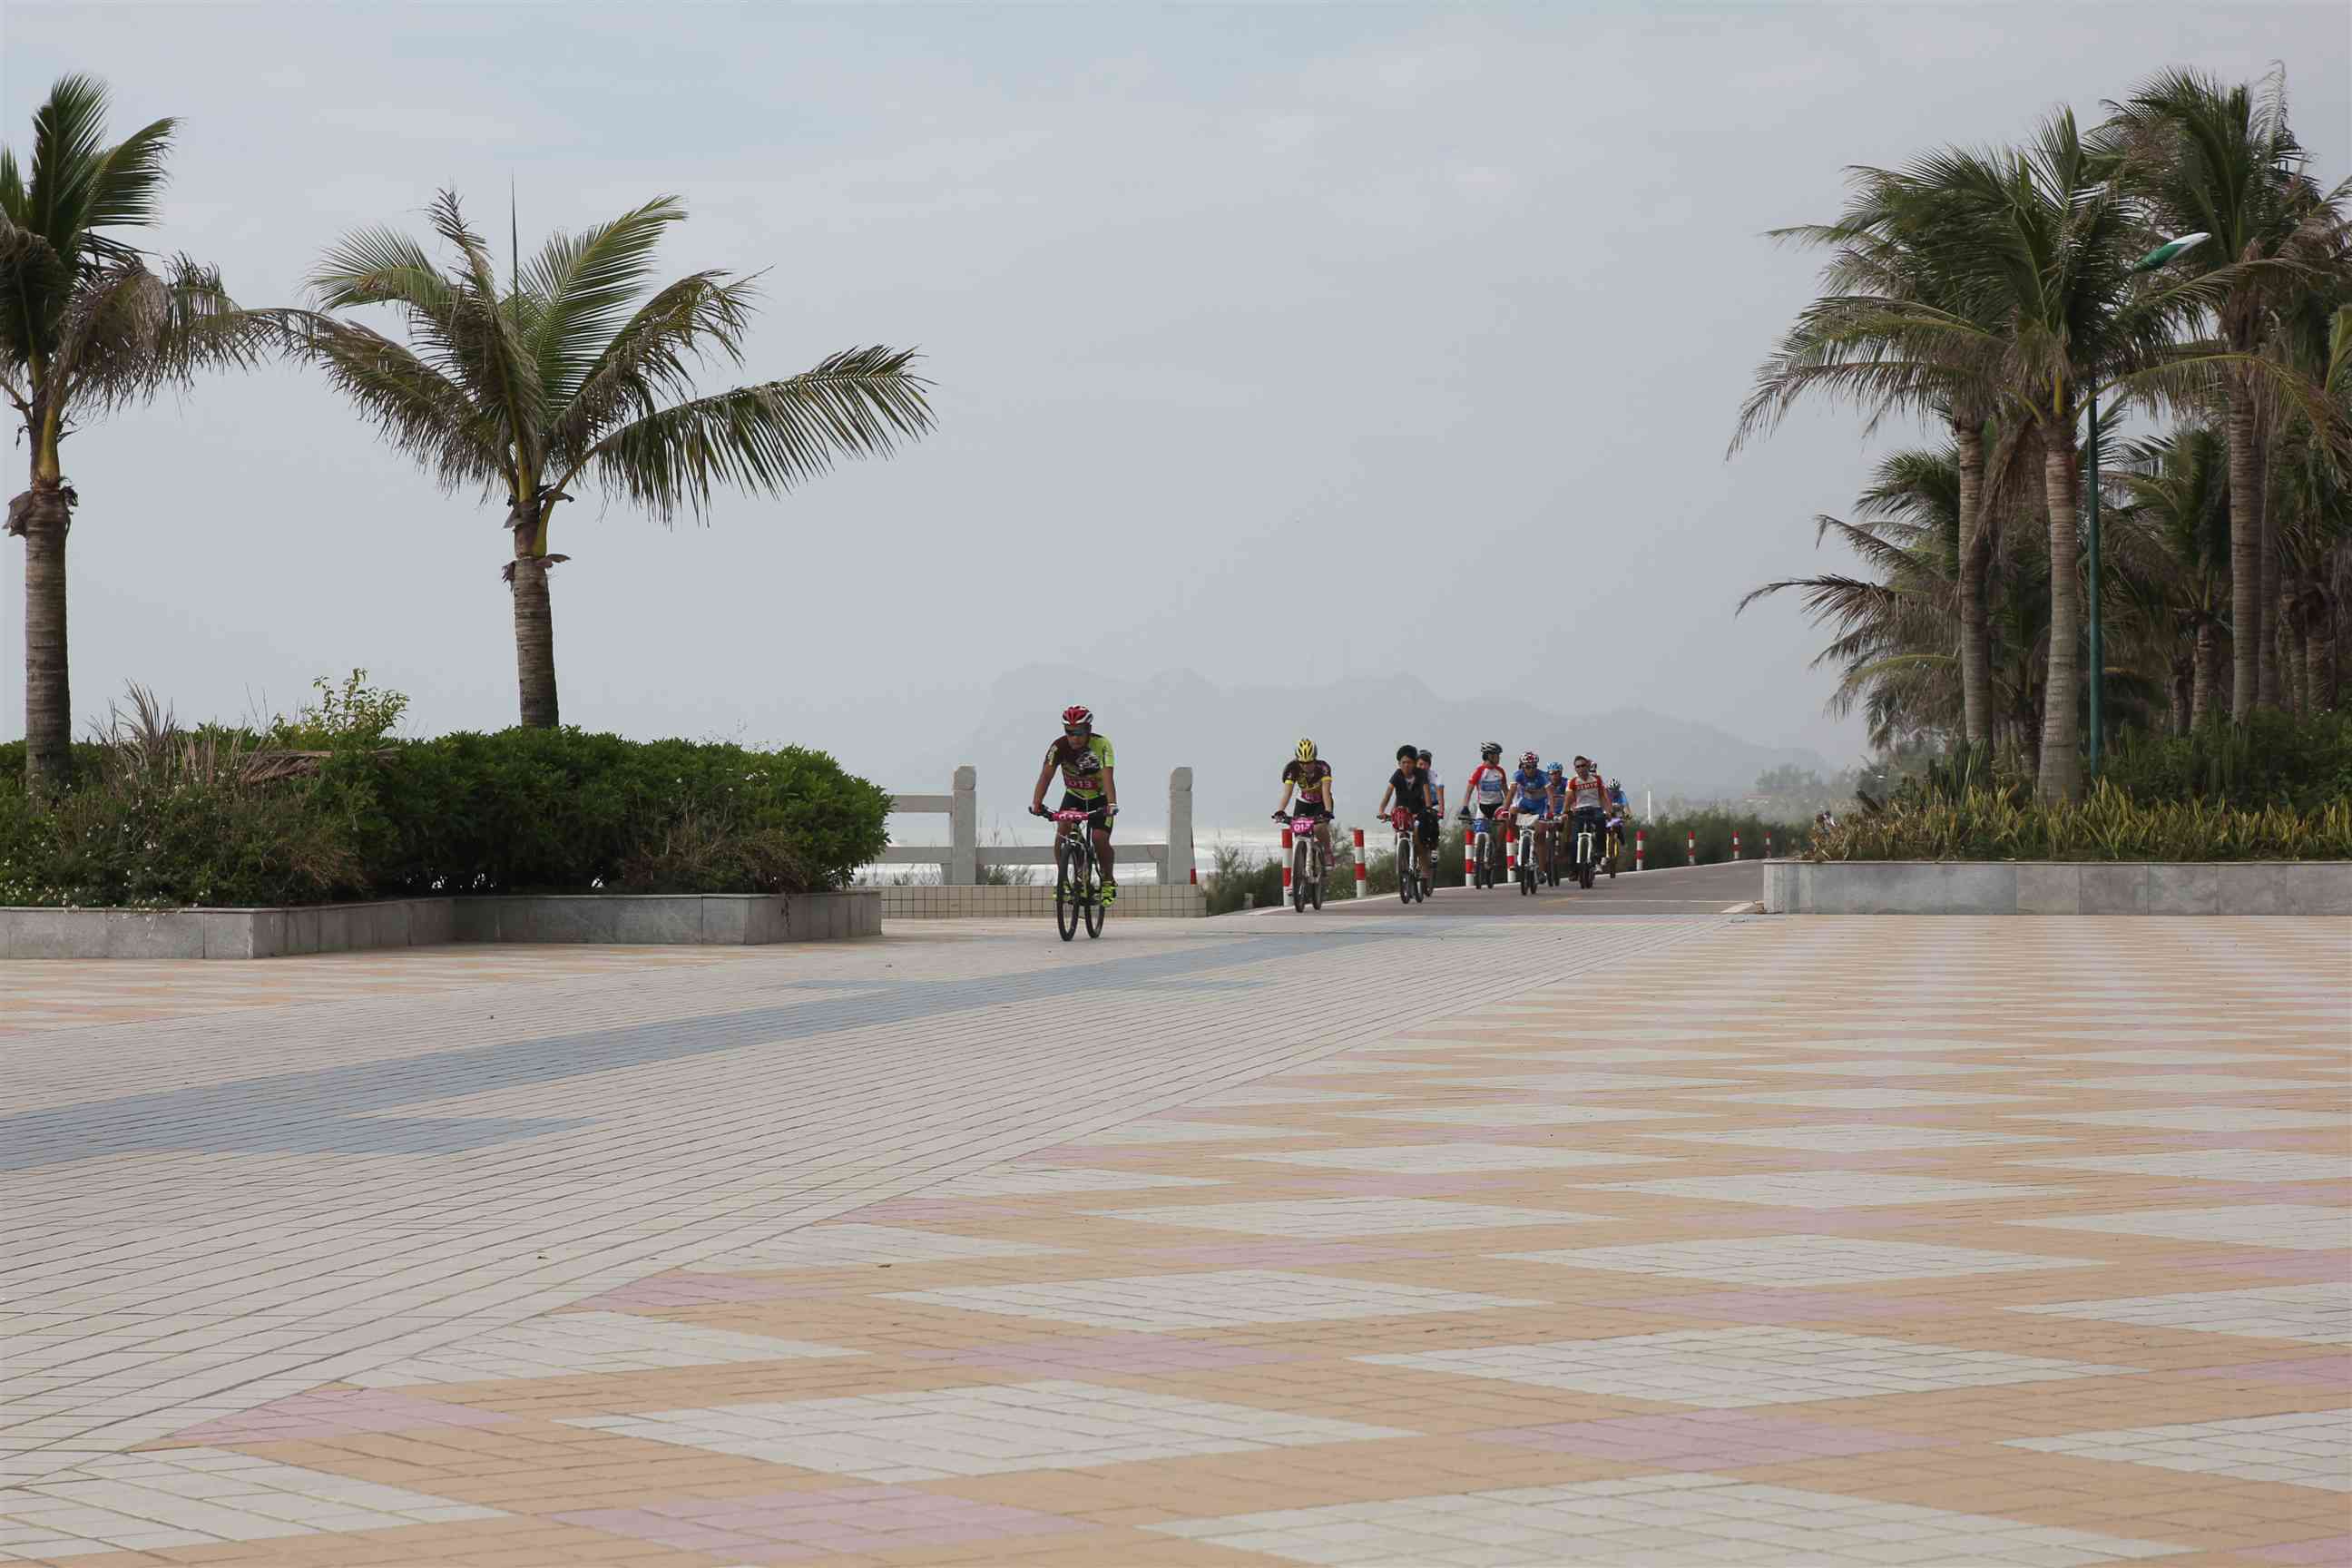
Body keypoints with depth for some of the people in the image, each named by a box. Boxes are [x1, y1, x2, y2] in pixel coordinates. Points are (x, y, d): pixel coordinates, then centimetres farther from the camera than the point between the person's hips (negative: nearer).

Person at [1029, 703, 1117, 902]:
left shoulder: (1101, 745, -28)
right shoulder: (1059, 747, -22)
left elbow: (1107, 776, -39)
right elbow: (1046, 775, -30)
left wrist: (1111, 804, -54)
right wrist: (1036, 803, -45)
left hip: (1099, 798, -2)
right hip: (1074, 796, 2)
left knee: (1100, 838, -20)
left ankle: (1108, 881, 3)